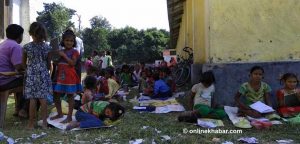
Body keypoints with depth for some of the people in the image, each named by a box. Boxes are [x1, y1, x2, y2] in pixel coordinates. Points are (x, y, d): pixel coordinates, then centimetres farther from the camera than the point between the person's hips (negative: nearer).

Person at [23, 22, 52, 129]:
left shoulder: (26, 47, -5)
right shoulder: (47, 47, -2)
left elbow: (23, 63, 6)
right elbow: (49, 64, 5)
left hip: (31, 75, -1)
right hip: (43, 75, 1)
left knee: (32, 99, 2)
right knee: (43, 98, 4)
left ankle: (31, 123, 10)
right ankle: (44, 122, 9)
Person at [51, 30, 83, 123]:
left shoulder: (74, 52, -4)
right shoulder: (61, 52, 13)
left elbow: (73, 63, -18)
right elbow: (58, 64, 19)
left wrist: (64, 55, -17)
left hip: (70, 77, -7)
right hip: (60, 77, 7)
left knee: (70, 96, 0)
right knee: (56, 95, 12)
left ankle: (69, 117, 7)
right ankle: (59, 113, 28)